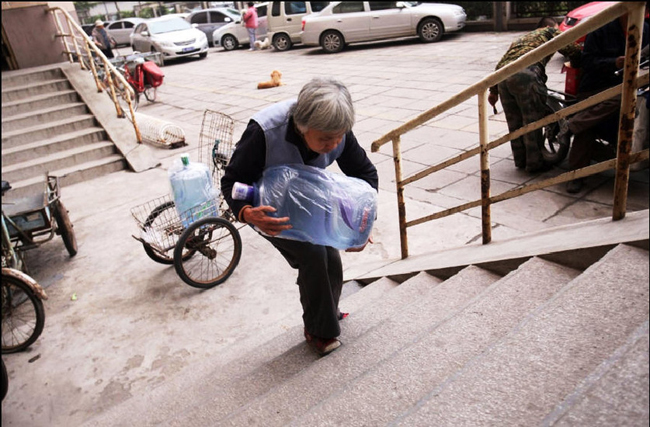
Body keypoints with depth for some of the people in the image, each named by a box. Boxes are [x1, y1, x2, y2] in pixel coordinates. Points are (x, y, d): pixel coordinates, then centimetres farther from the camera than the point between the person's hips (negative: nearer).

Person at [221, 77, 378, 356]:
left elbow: (365, 172, -10)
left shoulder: (336, 130, -25)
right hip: (269, 208, -4)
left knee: (332, 261, 1)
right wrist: (247, 214, -49)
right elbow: (232, 181, -28)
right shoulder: (264, 131, -39)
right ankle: (319, 330, 4)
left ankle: (328, 312, 34)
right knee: (312, 255, -20)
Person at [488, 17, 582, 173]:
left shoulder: (521, 38, 39)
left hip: (504, 75, 6)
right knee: (532, 122, 3)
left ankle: (520, 160, 25)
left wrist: (494, 90, 28)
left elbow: (500, 64, 30)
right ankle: (534, 163, 9)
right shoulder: (550, 31, 23)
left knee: (515, 123, 14)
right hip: (527, 74, -6)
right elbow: (571, 49, 10)